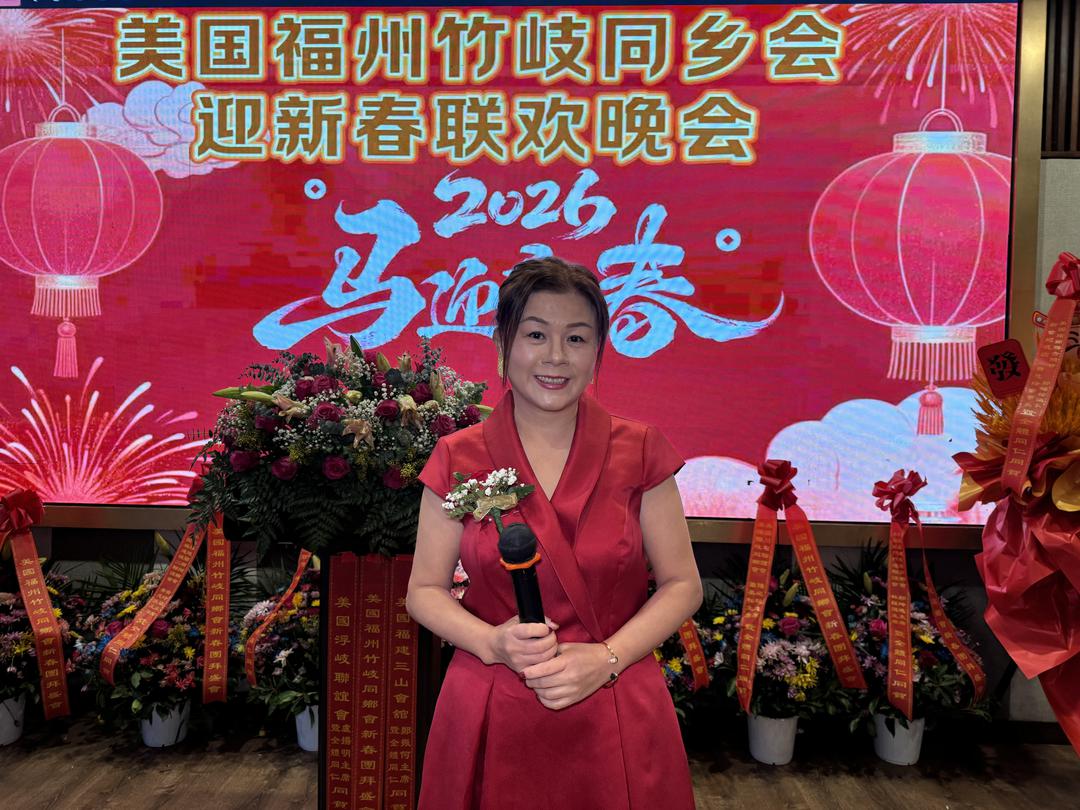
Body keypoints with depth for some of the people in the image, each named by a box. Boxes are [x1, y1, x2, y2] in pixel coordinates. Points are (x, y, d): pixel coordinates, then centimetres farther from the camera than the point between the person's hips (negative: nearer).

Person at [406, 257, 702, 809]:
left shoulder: (640, 453, -4)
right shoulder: (458, 459, -4)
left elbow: (681, 584, 0)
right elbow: (426, 590, 2)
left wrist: (607, 658, -13)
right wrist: (493, 643, -15)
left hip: (616, 717, 0)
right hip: (491, 718, 0)